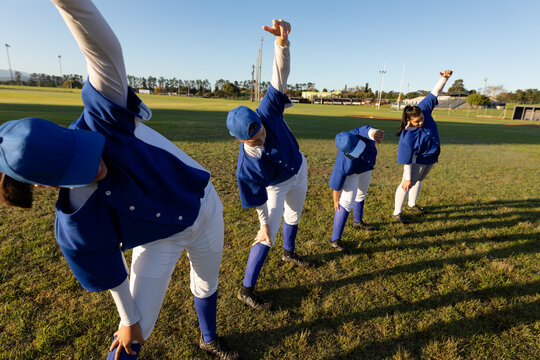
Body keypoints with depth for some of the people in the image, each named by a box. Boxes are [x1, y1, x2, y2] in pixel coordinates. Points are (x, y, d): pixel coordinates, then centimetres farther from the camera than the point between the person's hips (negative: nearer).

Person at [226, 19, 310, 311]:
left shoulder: (267, 113, -31)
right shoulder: (246, 165, -36)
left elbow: (280, 76, -38)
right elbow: (258, 198, -23)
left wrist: (282, 41, -55)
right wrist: (264, 225, -14)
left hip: (298, 170, 5)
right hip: (276, 186, -5)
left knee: (293, 217, 25)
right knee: (267, 237, -4)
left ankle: (288, 252, 53)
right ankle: (246, 289, 11)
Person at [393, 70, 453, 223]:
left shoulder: (424, 108, -19)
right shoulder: (407, 136, -35)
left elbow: (435, 93, -8)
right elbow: (407, 160, -30)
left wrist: (444, 77, -23)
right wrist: (407, 178, -25)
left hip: (431, 156, 8)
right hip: (417, 160, -8)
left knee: (418, 180, 22)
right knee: (407, 184, -4)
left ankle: (412, 204, 41)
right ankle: (397, 213, 7)